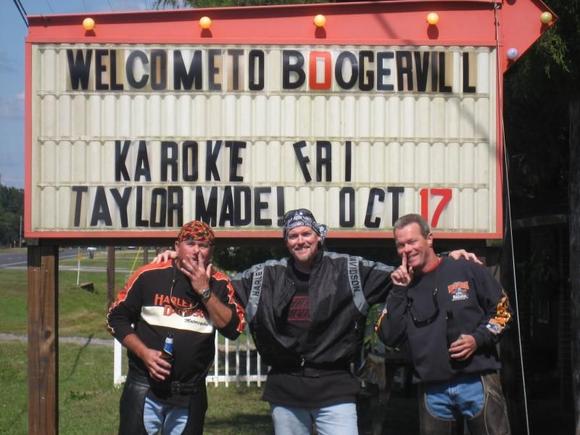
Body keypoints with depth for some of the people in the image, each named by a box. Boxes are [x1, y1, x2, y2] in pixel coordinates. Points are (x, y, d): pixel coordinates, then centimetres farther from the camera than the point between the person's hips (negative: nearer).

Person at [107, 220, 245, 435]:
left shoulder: (219, 284, 1)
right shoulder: (149, 276, -4)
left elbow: (233, 328, -10)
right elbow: (117, 318, 1)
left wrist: (205, 291, -15)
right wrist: (144, 353, -11)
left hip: (190, 394, 2)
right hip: (145, 387, -2)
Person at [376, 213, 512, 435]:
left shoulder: (468, 271, 3)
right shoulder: (403, 287, 12)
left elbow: (502, 310, 7)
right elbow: (389, 337, 1)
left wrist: (479, 339, -9)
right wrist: (399, 291, -3)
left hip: (477, 381, -3)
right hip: (432, 389, 3)